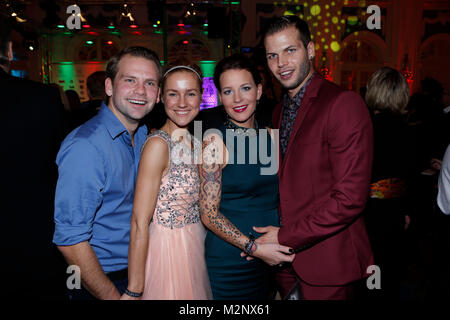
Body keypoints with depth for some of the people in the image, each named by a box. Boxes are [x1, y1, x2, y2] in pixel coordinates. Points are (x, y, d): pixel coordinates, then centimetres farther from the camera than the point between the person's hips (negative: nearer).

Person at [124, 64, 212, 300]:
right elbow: (140, 223, -21)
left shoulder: (194, 142, 4)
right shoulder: (158, 144, -19)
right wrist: (134, 291, -20)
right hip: (166, 249, -7)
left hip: (193, 247, 8)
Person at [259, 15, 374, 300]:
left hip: (327, 263, -7)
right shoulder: (280, 111, 11)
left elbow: (350, 198, -21)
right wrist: (276, 234, 1)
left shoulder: (344, 103, -16)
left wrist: (286, 237, -15)